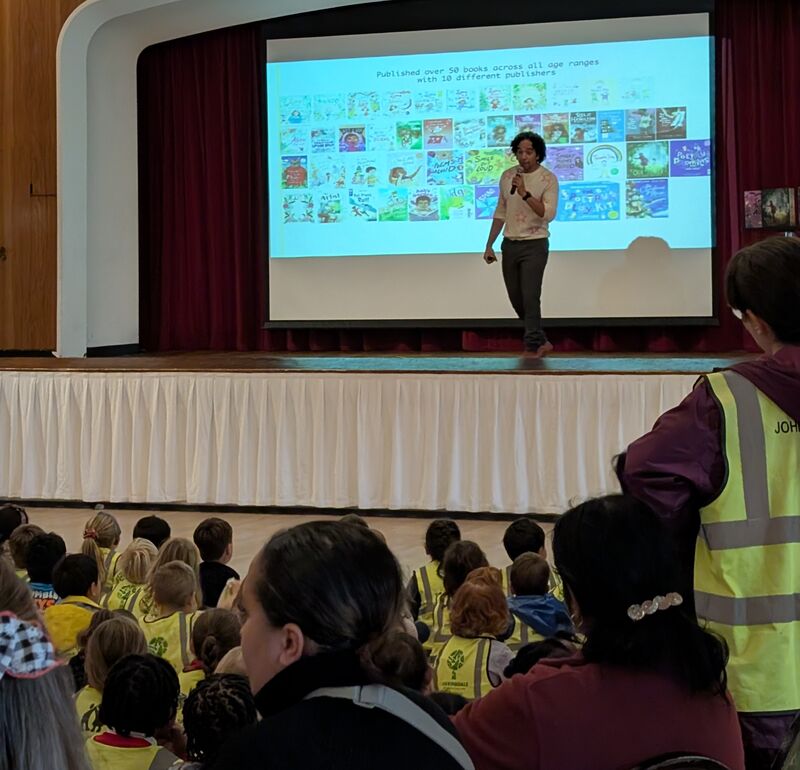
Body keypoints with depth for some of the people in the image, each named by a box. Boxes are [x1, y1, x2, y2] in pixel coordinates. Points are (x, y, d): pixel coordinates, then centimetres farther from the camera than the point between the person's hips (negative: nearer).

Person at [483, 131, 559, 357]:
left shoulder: (548, 179, -9)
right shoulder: (507, 176, 6)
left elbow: (548, 214, -21)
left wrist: (525, 193, -30)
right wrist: (489, 245, 11)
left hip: (535, 245, -5)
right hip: (510, 245, 5)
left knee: (530, 296, -13)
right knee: (516, 298, 9)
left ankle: (533, 345, -6)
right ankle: (539, 341, 24)